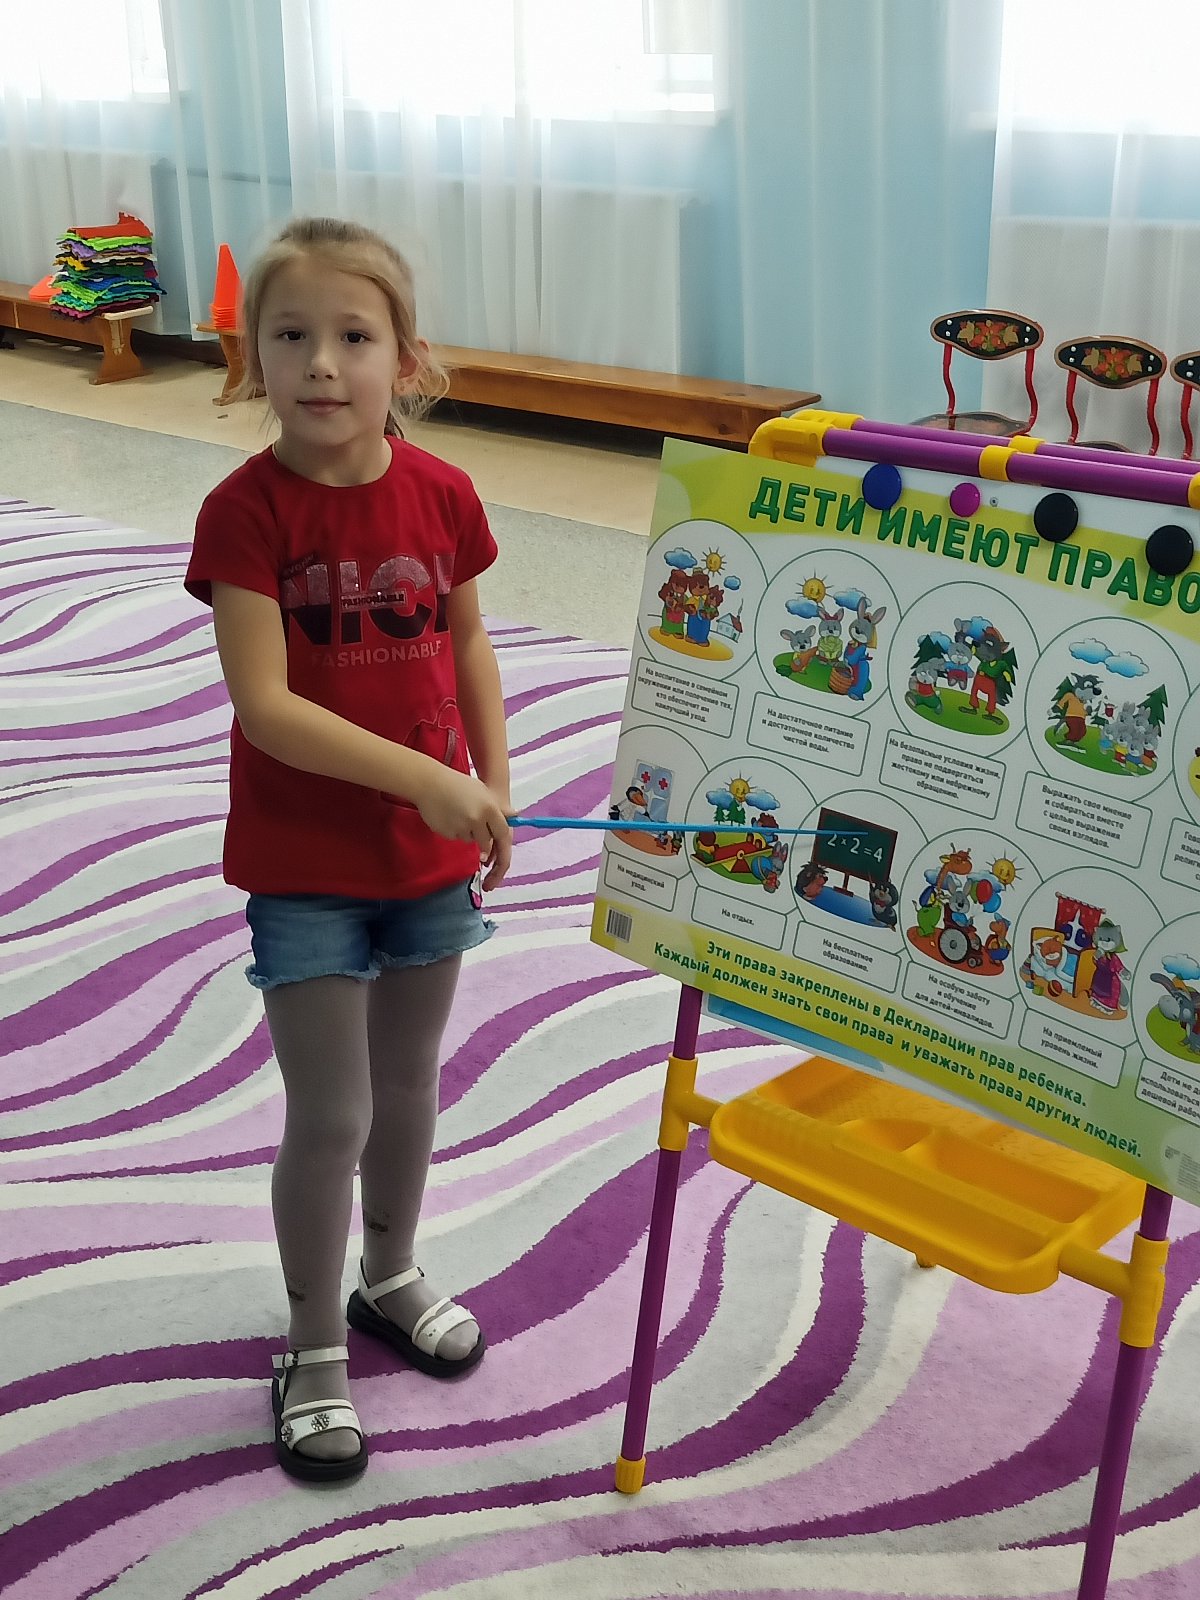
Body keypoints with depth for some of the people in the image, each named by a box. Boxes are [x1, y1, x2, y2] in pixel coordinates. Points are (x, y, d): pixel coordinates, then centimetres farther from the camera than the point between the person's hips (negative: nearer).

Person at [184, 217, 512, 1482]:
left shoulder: (442, 494, -5)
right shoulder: (247, 509, -17)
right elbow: (263, 703, -22)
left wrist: (493, 785, 2)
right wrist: (427, 779, -26)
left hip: (432, 852, 4)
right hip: (301, 863, -4)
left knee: (407, 1090, 20)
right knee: (329, 1118, 4)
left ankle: (391, 1278, 45)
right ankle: (314, 1350, 26)